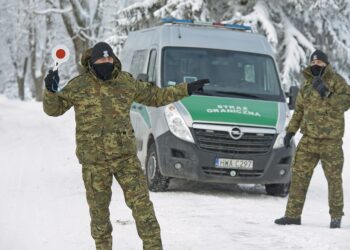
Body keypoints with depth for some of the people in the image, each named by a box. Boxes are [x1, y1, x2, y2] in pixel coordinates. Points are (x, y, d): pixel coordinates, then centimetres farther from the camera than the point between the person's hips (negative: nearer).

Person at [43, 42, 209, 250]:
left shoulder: (126, 82, 5)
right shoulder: (78, 86, -1)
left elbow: (156, 96, 18)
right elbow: (54, 109, 4)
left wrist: (187, 89, 15)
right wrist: (51, 91, -16)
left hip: (125, 155, 1)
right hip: (94, 160, -1)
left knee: (141, 202, -6)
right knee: (99, 209, 6)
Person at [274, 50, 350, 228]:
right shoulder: (307, 85, 15)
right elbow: (299, 110, 22)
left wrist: (327, 94, -24)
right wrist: (290, 131, 15)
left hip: (330, 141, -5)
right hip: (309, 139, 5)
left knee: (334, 178, 1)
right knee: (299, 175, 0)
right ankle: (293, 215, 4)